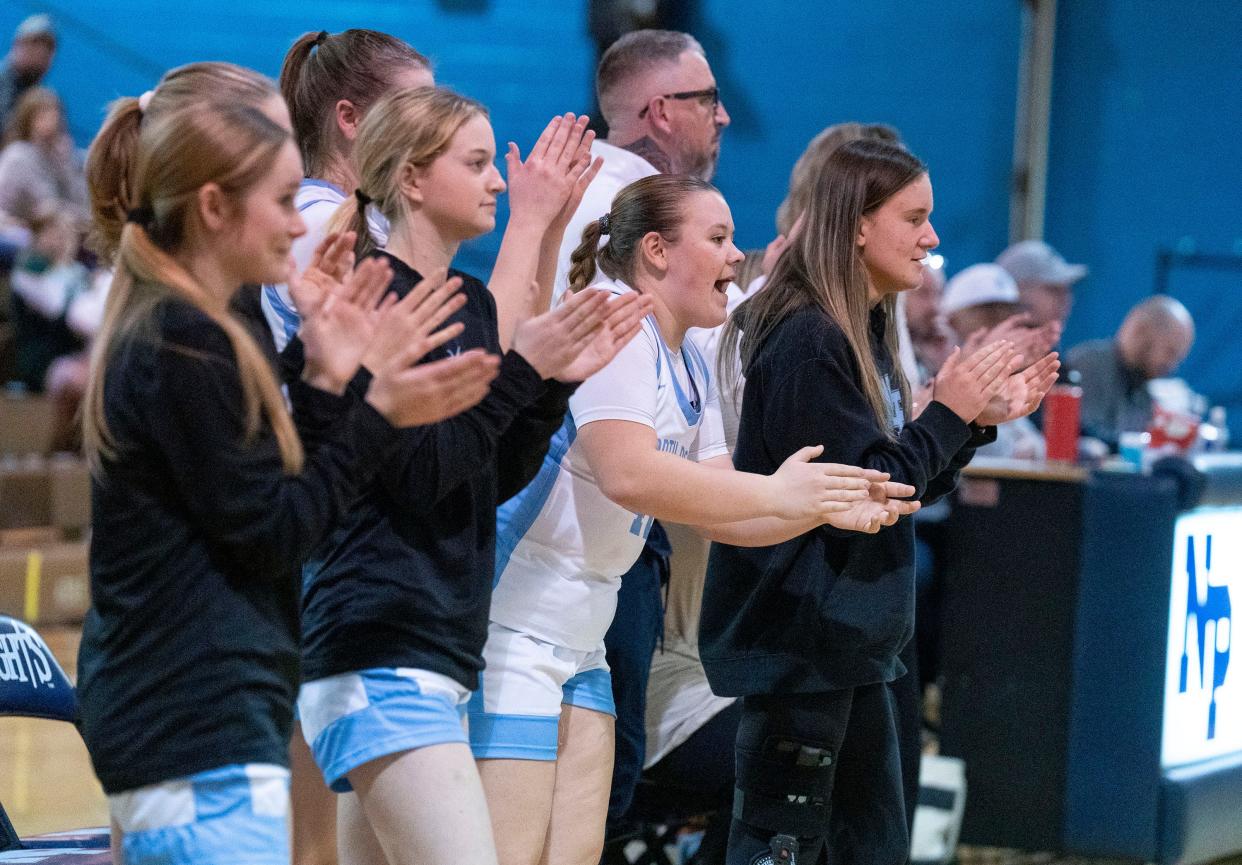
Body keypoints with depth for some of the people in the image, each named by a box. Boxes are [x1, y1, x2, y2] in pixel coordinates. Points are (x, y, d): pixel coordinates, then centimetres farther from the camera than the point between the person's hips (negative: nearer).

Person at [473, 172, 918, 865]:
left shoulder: (691, 367, 15)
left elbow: (723, 515, 13)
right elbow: (629, 475, -29)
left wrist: (826, 507, -3)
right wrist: (775, 493, -25)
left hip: (580, 639, 10)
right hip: (510, 622, -10)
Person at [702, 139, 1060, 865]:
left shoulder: (866, 334, 13)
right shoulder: (806, 341, -17)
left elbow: (905, 489, 17)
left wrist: (981, 420, 6)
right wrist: (947, 414, -13)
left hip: (854, 641, 10)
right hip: (798, 642, -10)